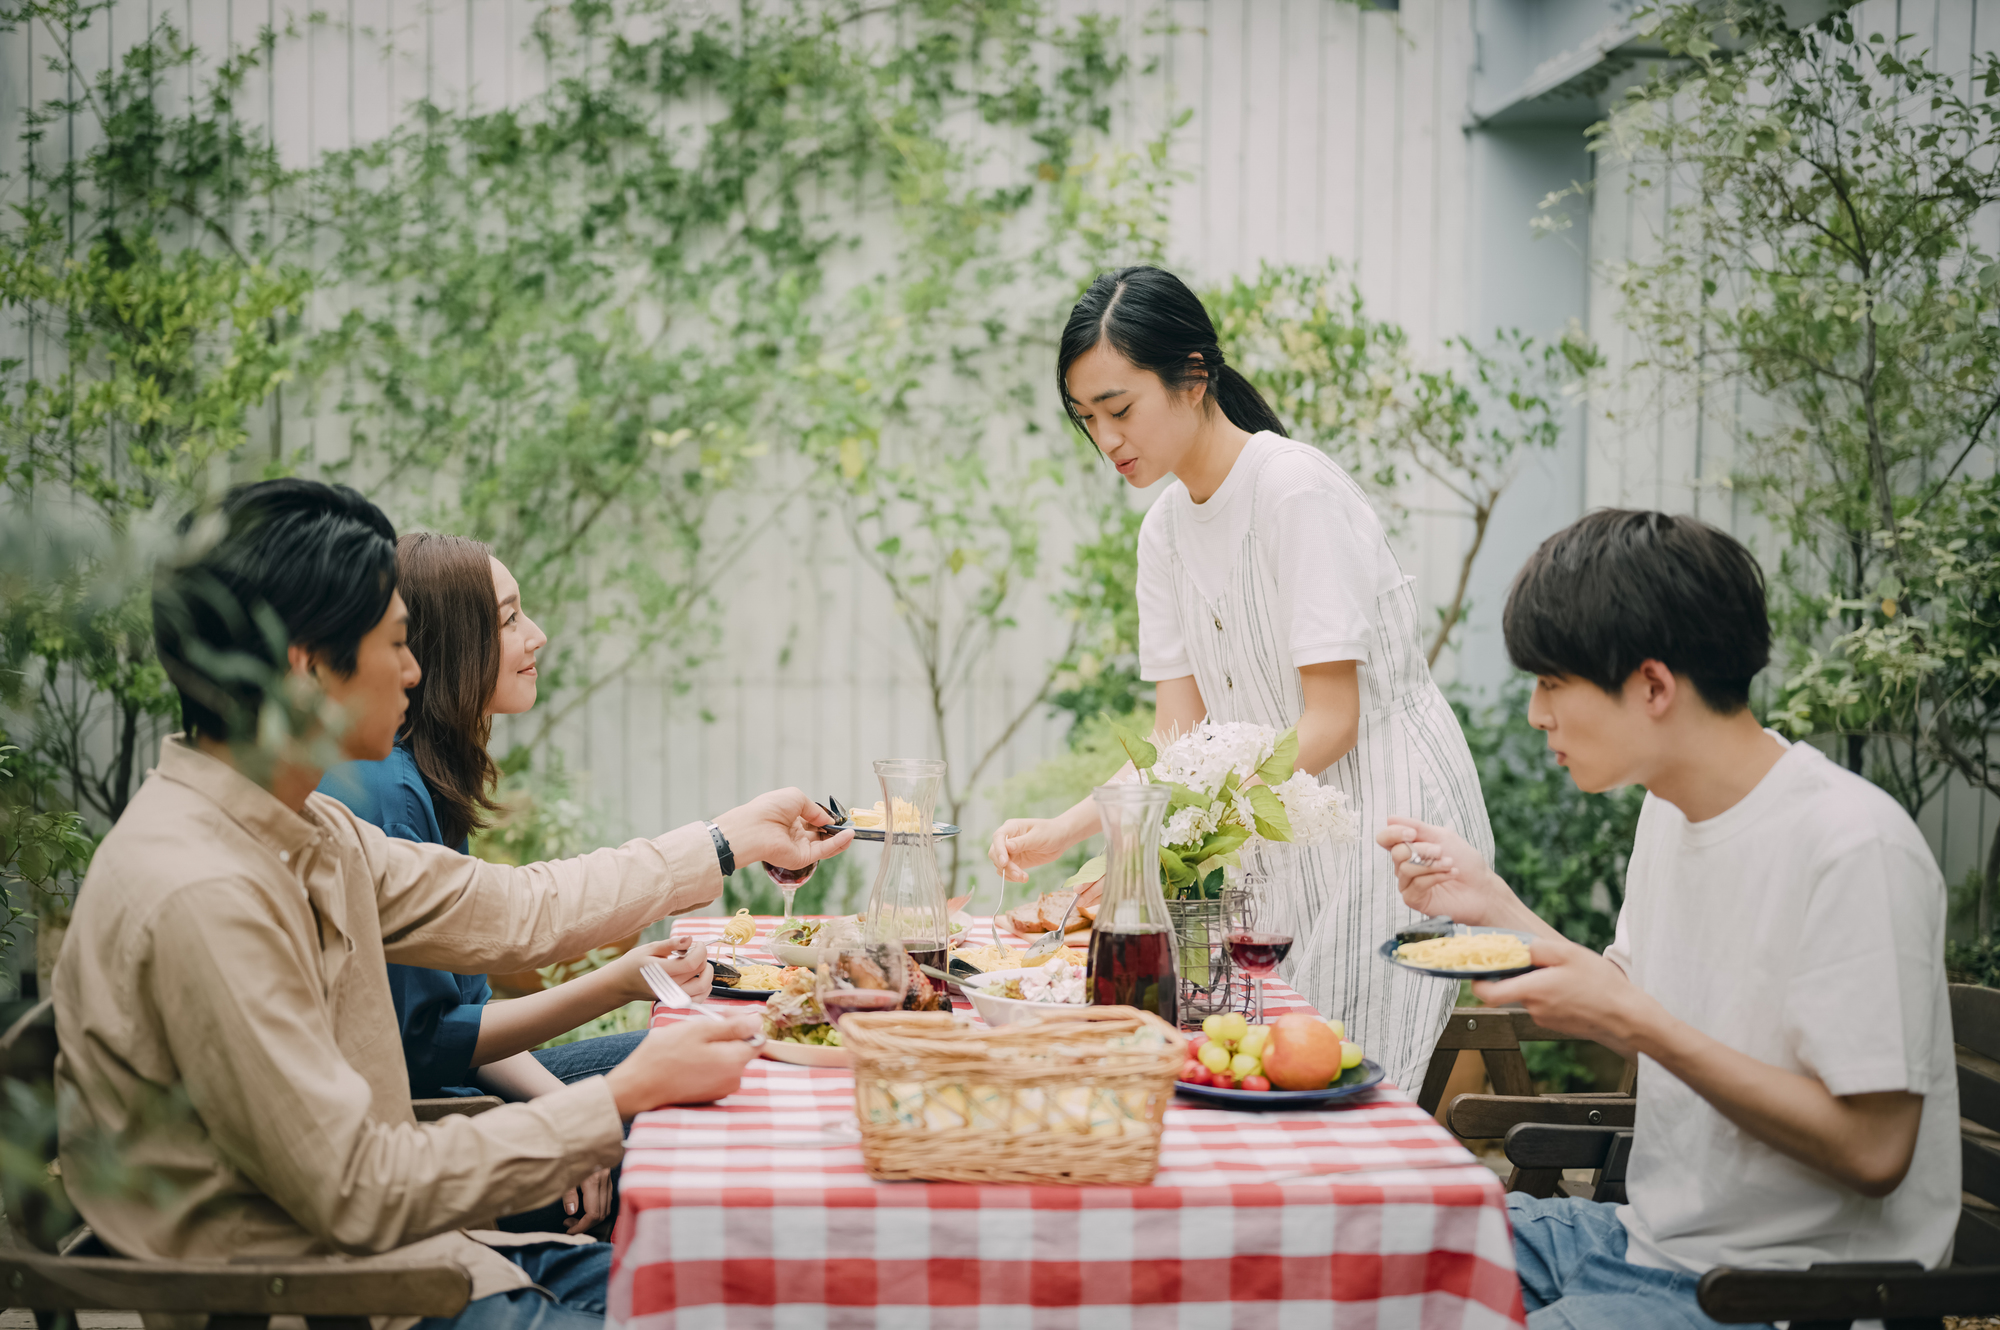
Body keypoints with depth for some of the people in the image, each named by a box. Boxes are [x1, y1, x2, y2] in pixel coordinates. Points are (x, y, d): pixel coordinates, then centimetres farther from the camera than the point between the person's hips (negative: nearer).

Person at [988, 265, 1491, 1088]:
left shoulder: (1297, 490, -17)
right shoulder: (1165, 530, 7)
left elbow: (1330, 722, -19)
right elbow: (1178, 733, 6)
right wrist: (1062, 831, -8)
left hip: (1390, 822, -7)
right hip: (1294, 841, 7)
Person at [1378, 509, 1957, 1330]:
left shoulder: (1854, 847, -21)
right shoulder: (1672, 807, 6)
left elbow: (1872, 1150, -22)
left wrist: (1632, 1017, -22)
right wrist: (1492, 905, 6)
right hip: (1649, 1234, 8)